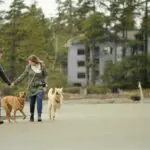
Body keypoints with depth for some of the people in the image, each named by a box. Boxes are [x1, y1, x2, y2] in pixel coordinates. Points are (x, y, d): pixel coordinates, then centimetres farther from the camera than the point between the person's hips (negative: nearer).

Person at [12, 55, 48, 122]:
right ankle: (32, 115, 28)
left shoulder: (42, 66, -4)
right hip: (31, 87, 2)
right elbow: (23, 76, 5)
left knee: (39, 100, -18)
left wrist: (45, 84, -7)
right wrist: (14, 83, 3)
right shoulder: (28, 67, -1)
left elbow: (45, 75, 6)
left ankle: (39, 116, -16)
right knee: (32, 102, 6)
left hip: (40, 86, -2)